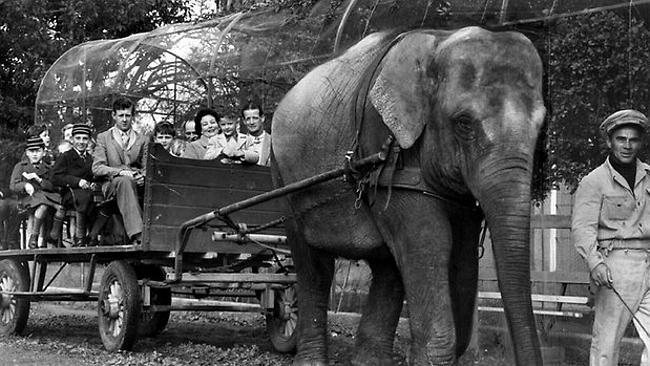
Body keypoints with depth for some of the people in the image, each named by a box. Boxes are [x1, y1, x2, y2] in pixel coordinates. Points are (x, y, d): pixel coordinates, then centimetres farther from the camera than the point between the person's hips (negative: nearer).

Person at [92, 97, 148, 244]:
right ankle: (136, 234, -53)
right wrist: (120, 172, -15)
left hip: (136, 184, 2)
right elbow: (97, 168, 2)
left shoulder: (142, 140, 22)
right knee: (124, 180, -39)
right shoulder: (103, 138, 15)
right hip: (111, 185, -2)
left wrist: (143, 177, -10)